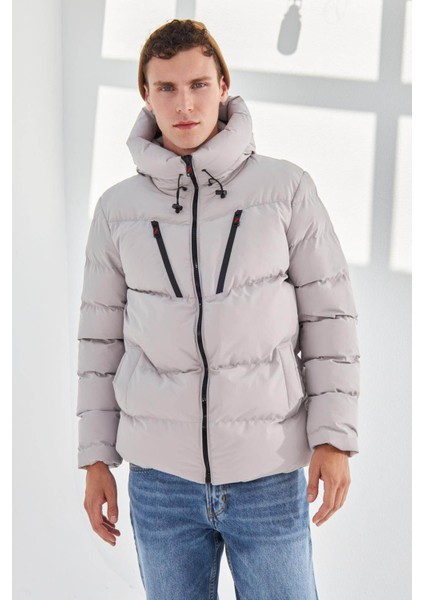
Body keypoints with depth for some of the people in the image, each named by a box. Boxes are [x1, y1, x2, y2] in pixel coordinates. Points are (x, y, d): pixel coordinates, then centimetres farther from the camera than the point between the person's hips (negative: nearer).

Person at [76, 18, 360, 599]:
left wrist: (334, 438, -7)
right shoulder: (118, 208, 3)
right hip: (160, 474, 2)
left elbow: (329, 313, -1)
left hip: (269, 471, -1)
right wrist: (96, 459, 7)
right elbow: (102, 336, 8)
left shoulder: (287, 187, -3)